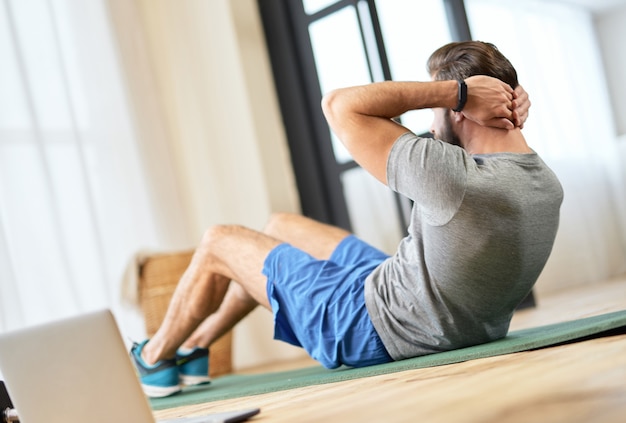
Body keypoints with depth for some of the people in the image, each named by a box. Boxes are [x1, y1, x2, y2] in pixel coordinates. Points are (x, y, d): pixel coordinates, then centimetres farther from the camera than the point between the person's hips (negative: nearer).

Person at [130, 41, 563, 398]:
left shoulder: (455, 179, -36)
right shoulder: (547, 185, -10)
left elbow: (340, 105, -28)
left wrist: (455, 89, -29)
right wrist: (508, 104, -9)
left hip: (376, 334, -9)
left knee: (218, 243, 8)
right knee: (280, 226, 23)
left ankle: (154, 359, 34)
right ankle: (194, 348, 40)